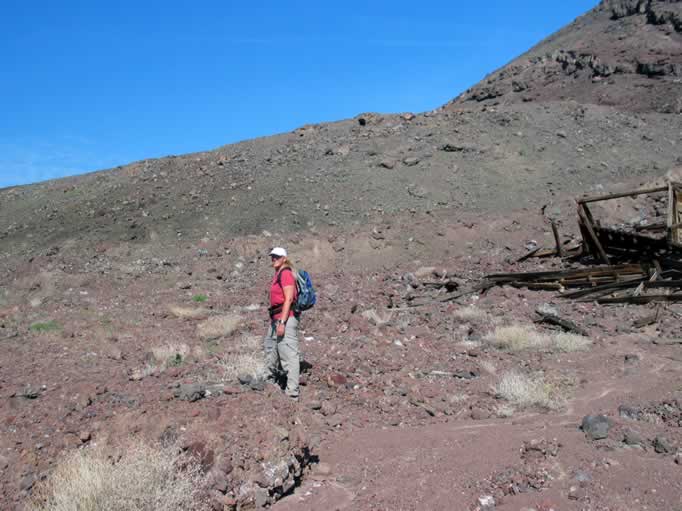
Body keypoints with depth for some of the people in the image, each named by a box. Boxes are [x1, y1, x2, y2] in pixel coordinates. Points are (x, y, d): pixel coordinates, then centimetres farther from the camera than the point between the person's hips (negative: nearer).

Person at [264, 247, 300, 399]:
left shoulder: (286, 273, -13)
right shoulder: (278, 274, 17)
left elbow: (289, 299, -19)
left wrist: (282, 322, -23)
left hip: (286, 318, -11)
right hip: (276, 318, 11)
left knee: (288, 354, -12)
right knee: (270, 346, 25)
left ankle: (292, 391, -11)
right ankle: (270, 380, 44)